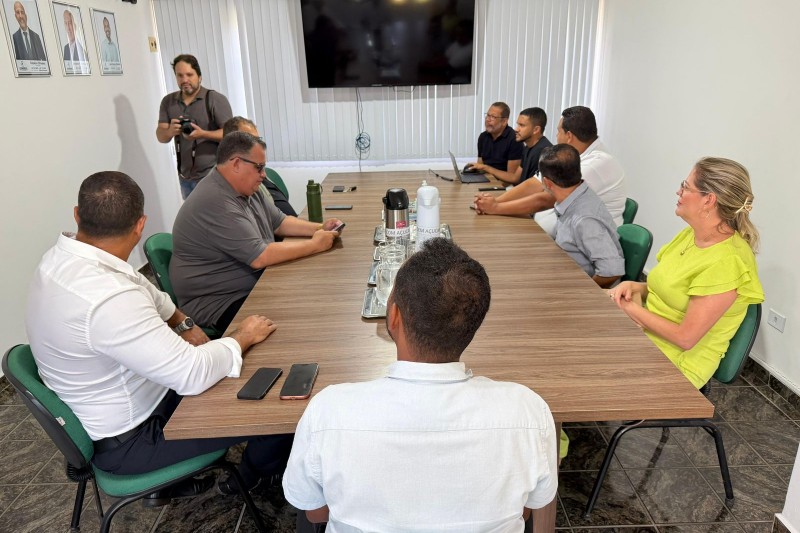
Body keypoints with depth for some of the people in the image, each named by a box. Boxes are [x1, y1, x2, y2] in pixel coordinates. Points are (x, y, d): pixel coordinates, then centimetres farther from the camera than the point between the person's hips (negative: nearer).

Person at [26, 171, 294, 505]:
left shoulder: (63, 258, -8)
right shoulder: (107, 300, -37)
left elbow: (144, 292, 10)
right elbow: (194, 376, -33)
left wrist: (184, 325, -2)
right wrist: (244, 337, -18)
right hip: (127, 440, -8)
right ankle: (254, 477, 30)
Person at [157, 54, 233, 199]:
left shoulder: (215, 99, -6)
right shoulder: (168, 102, 8)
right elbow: (161, 137, 2)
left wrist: (203, 134, -26)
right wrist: (170, 131, -21)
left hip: (213, 175, -5)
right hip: (185, 177, 5)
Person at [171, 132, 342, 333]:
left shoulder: (248, 188, 4)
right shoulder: (215, 202, -26)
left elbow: (279, 222, 16)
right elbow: (260, 257, -29)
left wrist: (319, 228, -1)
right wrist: (315, 245, -20)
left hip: (255, 283, 9)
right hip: (218, 303, -9)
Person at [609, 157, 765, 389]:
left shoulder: (726, 262, -23)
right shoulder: (690, 234, 4)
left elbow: (685, 338, -23)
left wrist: (632, 309, -14)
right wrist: (633, 286, -5)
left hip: (675, 365, -8)